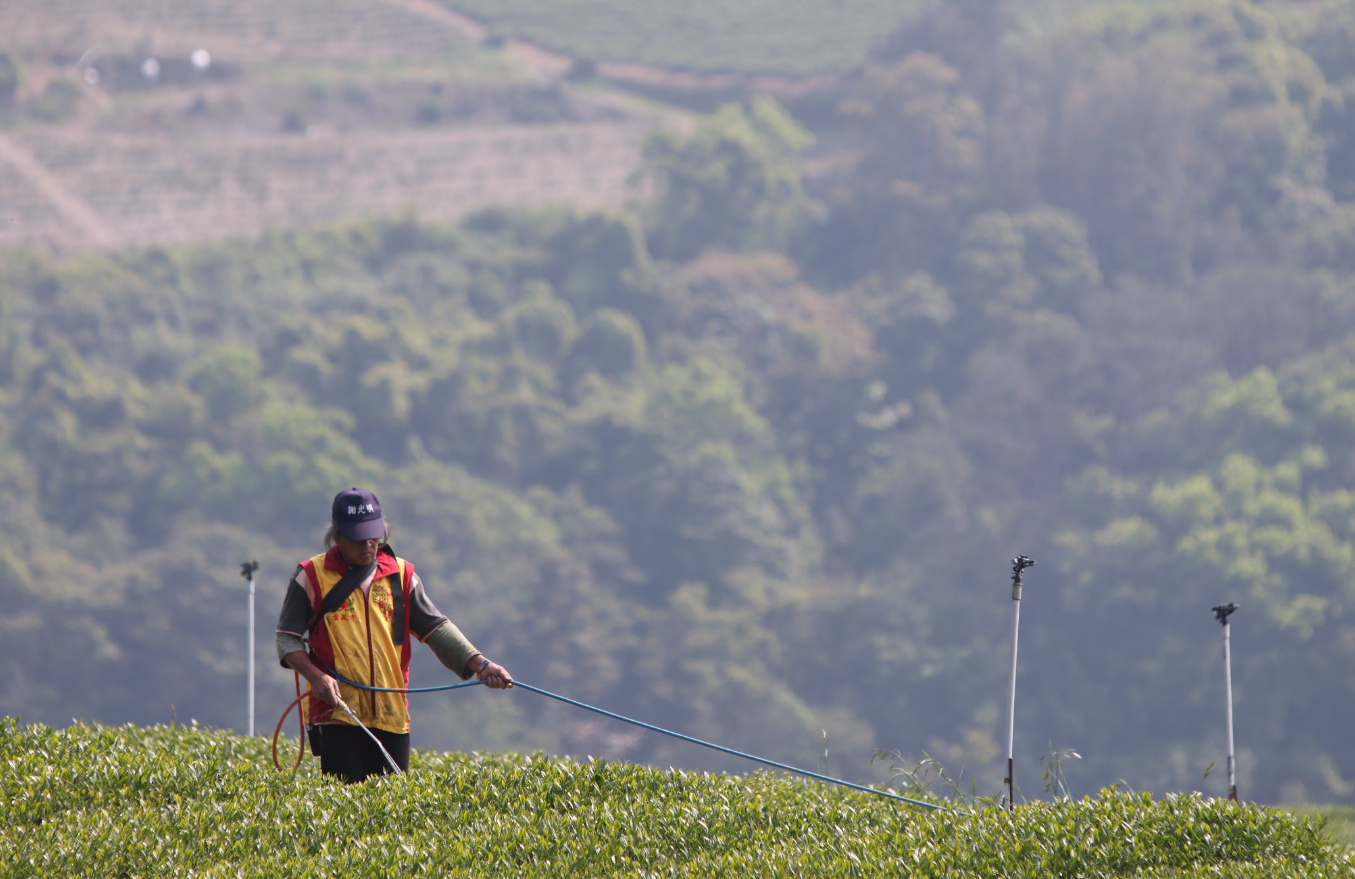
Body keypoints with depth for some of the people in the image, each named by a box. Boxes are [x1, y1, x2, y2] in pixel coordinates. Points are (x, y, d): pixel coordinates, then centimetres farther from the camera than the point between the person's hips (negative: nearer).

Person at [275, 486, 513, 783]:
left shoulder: (401, 575, 10)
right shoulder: (312, 577, 1)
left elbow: (436, 627, 9)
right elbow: (288, 638, 3)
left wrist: (479, 664, -4)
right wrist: (315, 675, -15)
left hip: (392, 714, 3)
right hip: (336, 711, -3)